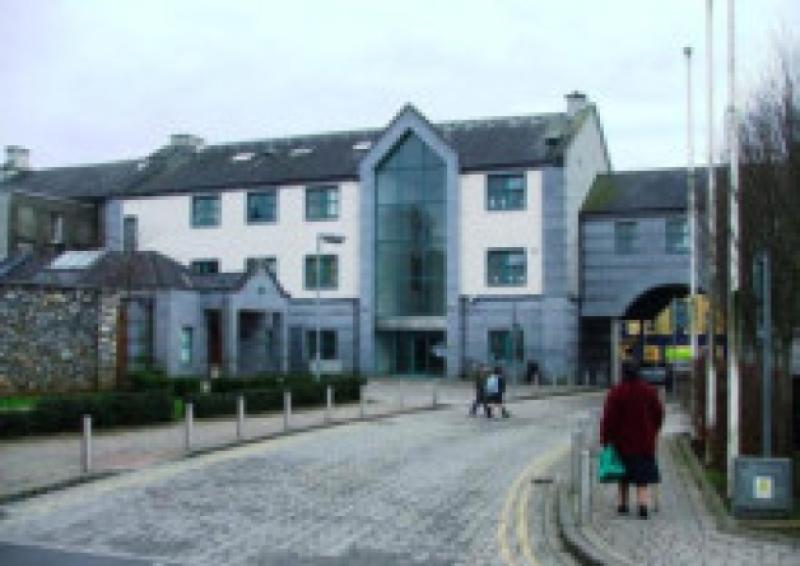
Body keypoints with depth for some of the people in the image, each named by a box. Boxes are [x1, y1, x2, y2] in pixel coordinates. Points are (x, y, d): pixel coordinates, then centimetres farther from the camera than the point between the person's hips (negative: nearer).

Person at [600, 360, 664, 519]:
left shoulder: (616, 392, -11)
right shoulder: (649, 390, -1)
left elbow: (609, 417, -14)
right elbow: (659, 413, 6)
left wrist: (605, 438, -7)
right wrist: (653, 432, 19)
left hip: (622, 440, -1)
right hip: (645, 442, 1)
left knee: (624, 474, 15)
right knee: (642, 476, 4)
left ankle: (622, 504, 19)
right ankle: (642, 505, -12)